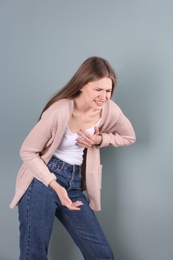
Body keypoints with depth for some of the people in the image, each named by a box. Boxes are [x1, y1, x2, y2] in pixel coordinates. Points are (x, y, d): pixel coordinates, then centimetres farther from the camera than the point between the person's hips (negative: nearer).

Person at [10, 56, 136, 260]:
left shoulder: (110, 110, -7)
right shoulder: (60, 111, -20)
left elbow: (129, 137, 13)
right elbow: (28, 151, -12)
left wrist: (99, 140, -8)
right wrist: (56, 186, -22)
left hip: (74, 185, 5)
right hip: (42, 181, -5)